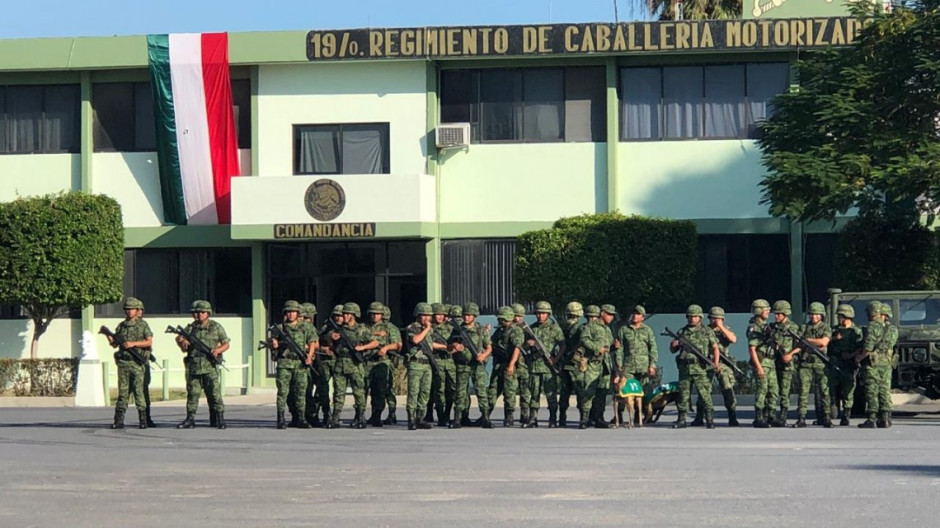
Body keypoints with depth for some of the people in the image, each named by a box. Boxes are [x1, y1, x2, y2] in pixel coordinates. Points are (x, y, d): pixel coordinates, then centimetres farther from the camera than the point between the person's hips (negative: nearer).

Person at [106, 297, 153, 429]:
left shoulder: (143, 325, 2)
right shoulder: (121, 325, 13)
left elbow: (149, 342, -5)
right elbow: (115, 344, 16)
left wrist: (133, 343, -15)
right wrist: (111, 340, -6)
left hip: (138, 362, -4)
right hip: (123, 362, 4)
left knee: (139, 391, -4)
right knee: (122, 391, 2)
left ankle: (143, 420, 1)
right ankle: (119, 420, 2)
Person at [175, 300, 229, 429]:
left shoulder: (216, 327, 5)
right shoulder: (191, 328, 11)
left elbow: (226, 344, 9)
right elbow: (184, 349, 14)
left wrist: (218, 350, -11)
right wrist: (181, 342, -8)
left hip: (210, 366, -3)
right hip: (193, 366, 3)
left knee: (214, 392, -8)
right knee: (192, 393, 4)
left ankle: (219, 419, -3)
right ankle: (190, 419, 10)